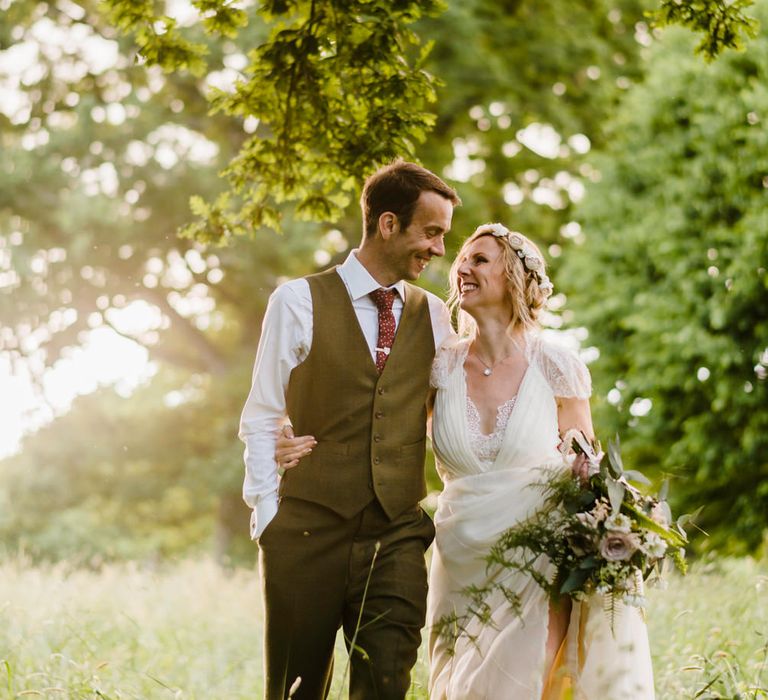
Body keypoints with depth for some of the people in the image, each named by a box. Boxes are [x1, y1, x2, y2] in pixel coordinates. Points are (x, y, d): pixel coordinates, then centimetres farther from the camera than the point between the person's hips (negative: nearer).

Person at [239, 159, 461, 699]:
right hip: (308, 531, -2)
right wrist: (268, 517, -6)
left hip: (397, 537, 2)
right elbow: (261, 421, 2)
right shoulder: (299, 303, 1)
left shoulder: (433, 317, 11)